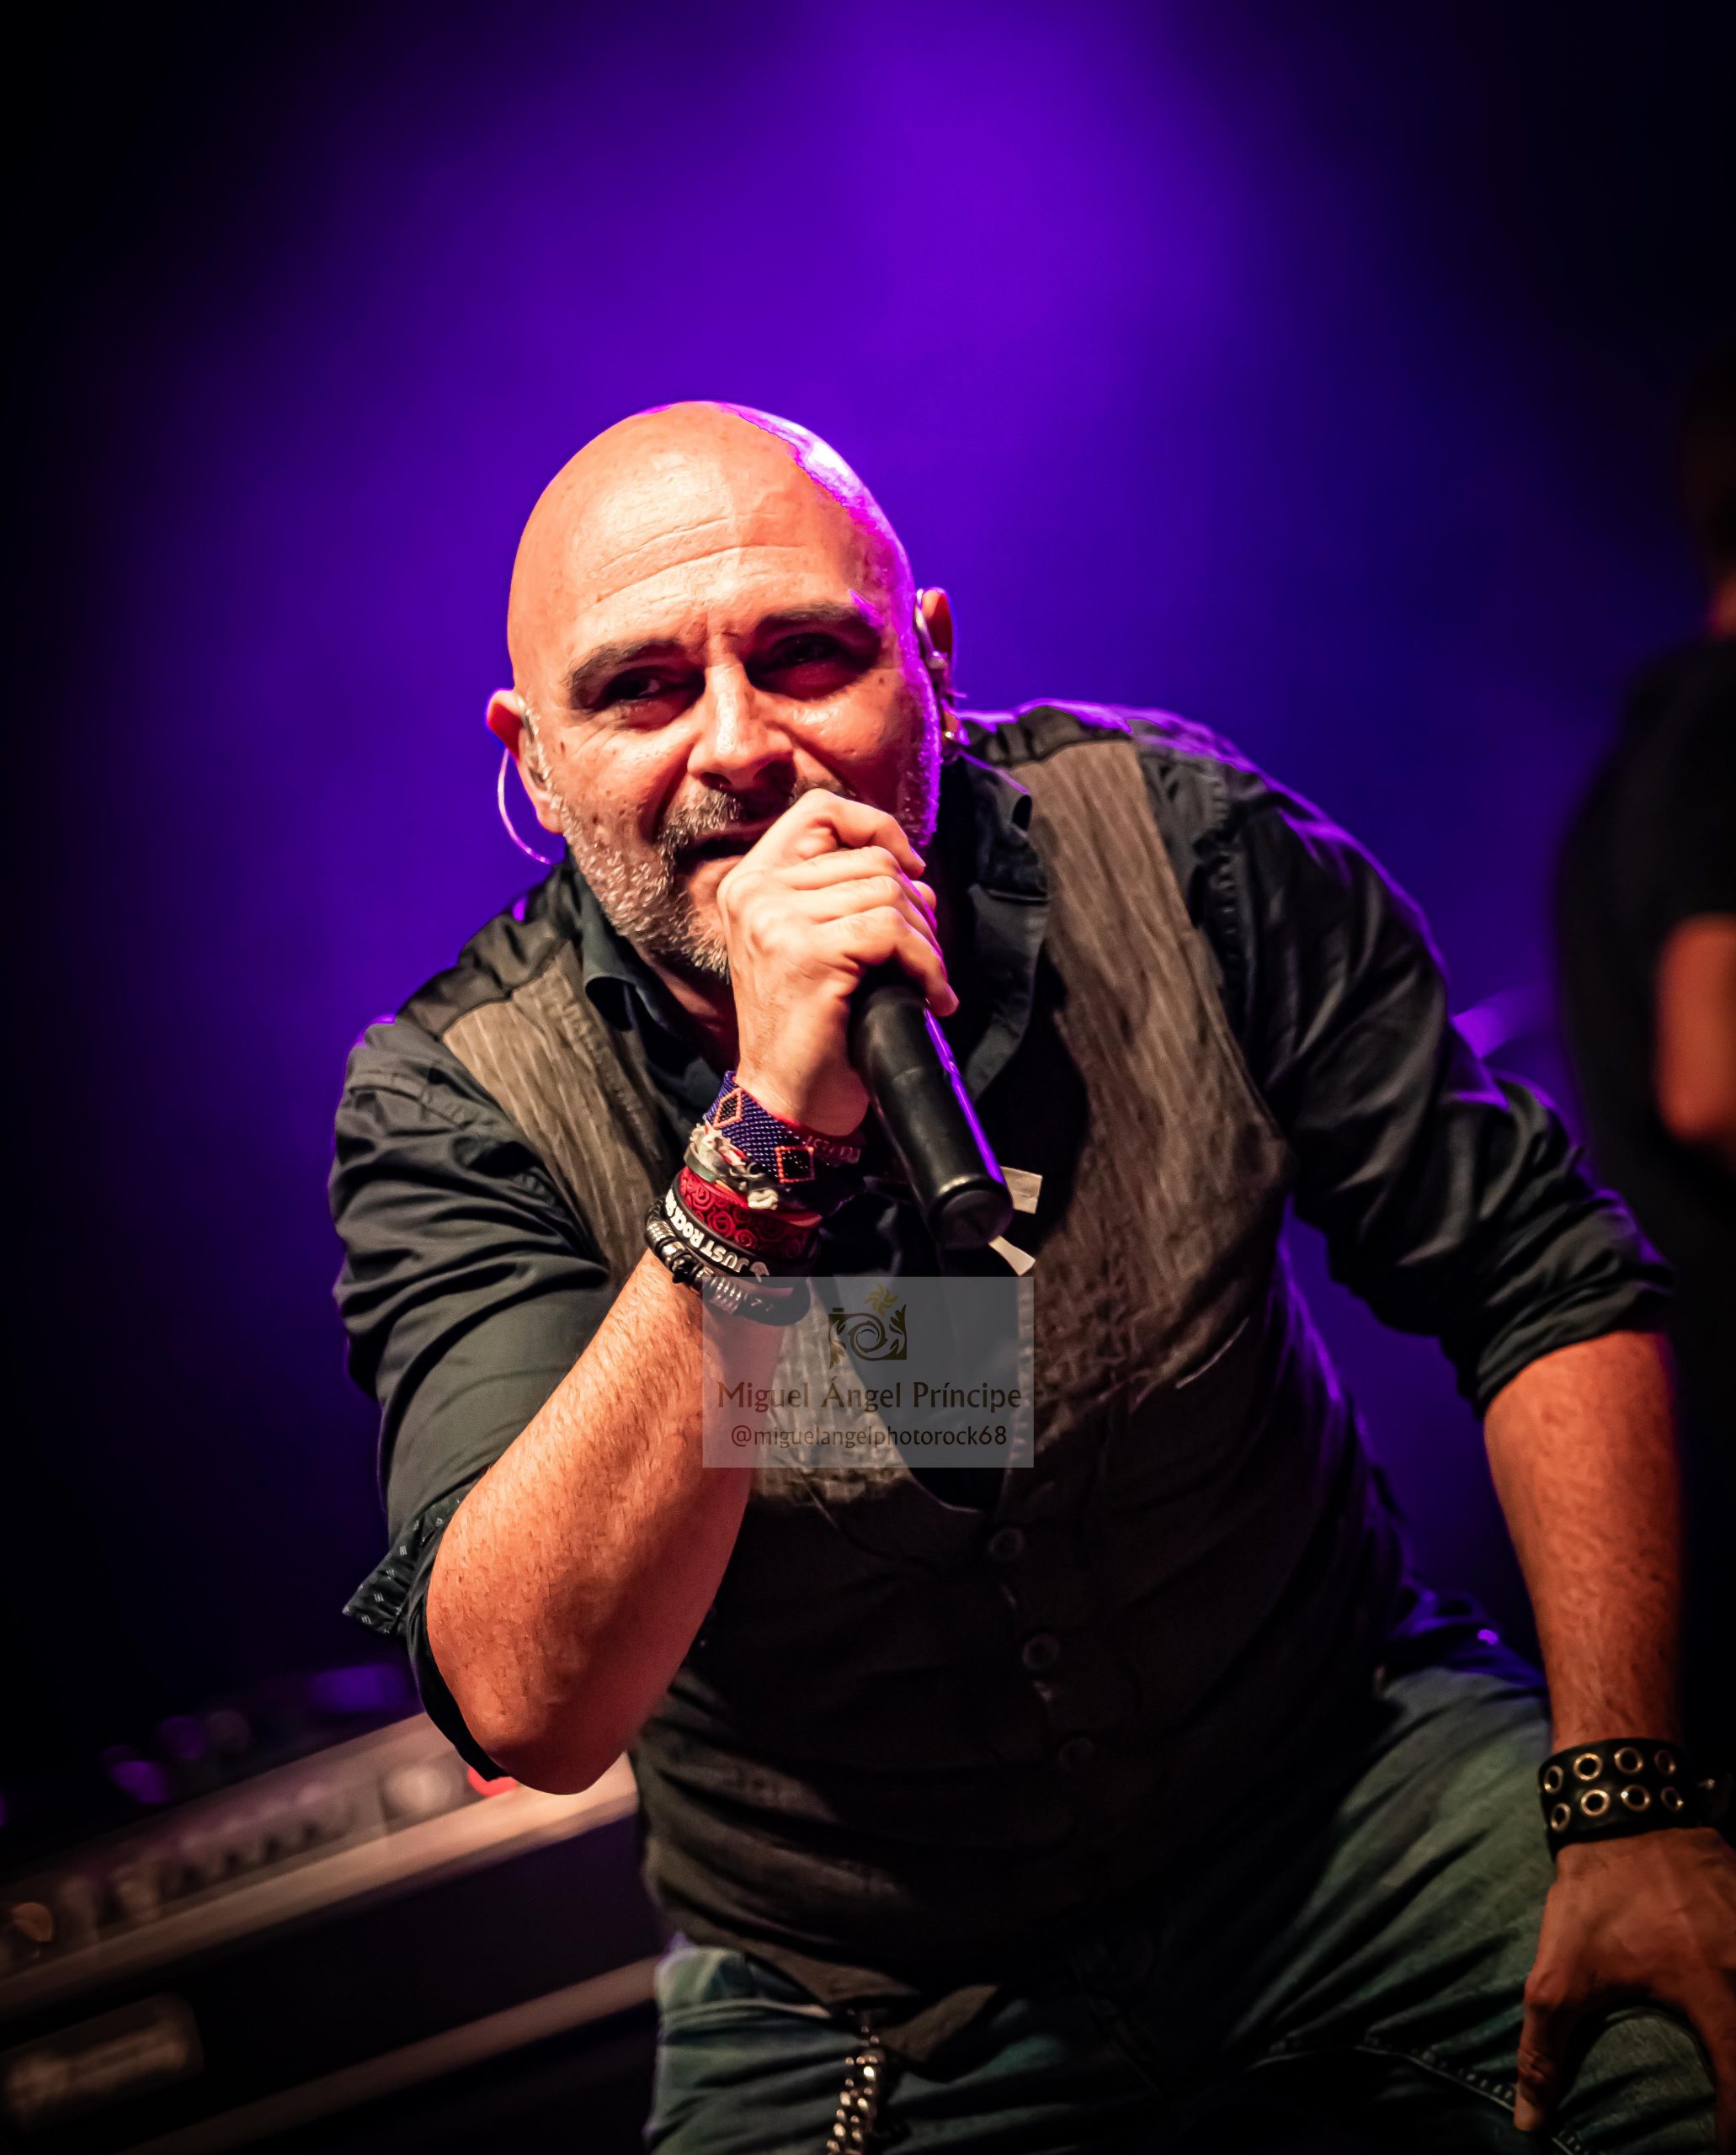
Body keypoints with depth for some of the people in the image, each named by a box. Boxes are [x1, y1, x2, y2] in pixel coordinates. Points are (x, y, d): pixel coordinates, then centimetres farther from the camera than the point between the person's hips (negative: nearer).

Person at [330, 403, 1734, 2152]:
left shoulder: (1171, 845, -13)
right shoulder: (454, 1106, -17)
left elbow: (1545, 1275, -6)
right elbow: (534, 1709, -30)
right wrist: (769, 1140, -38)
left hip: (1342, 1773, -2)